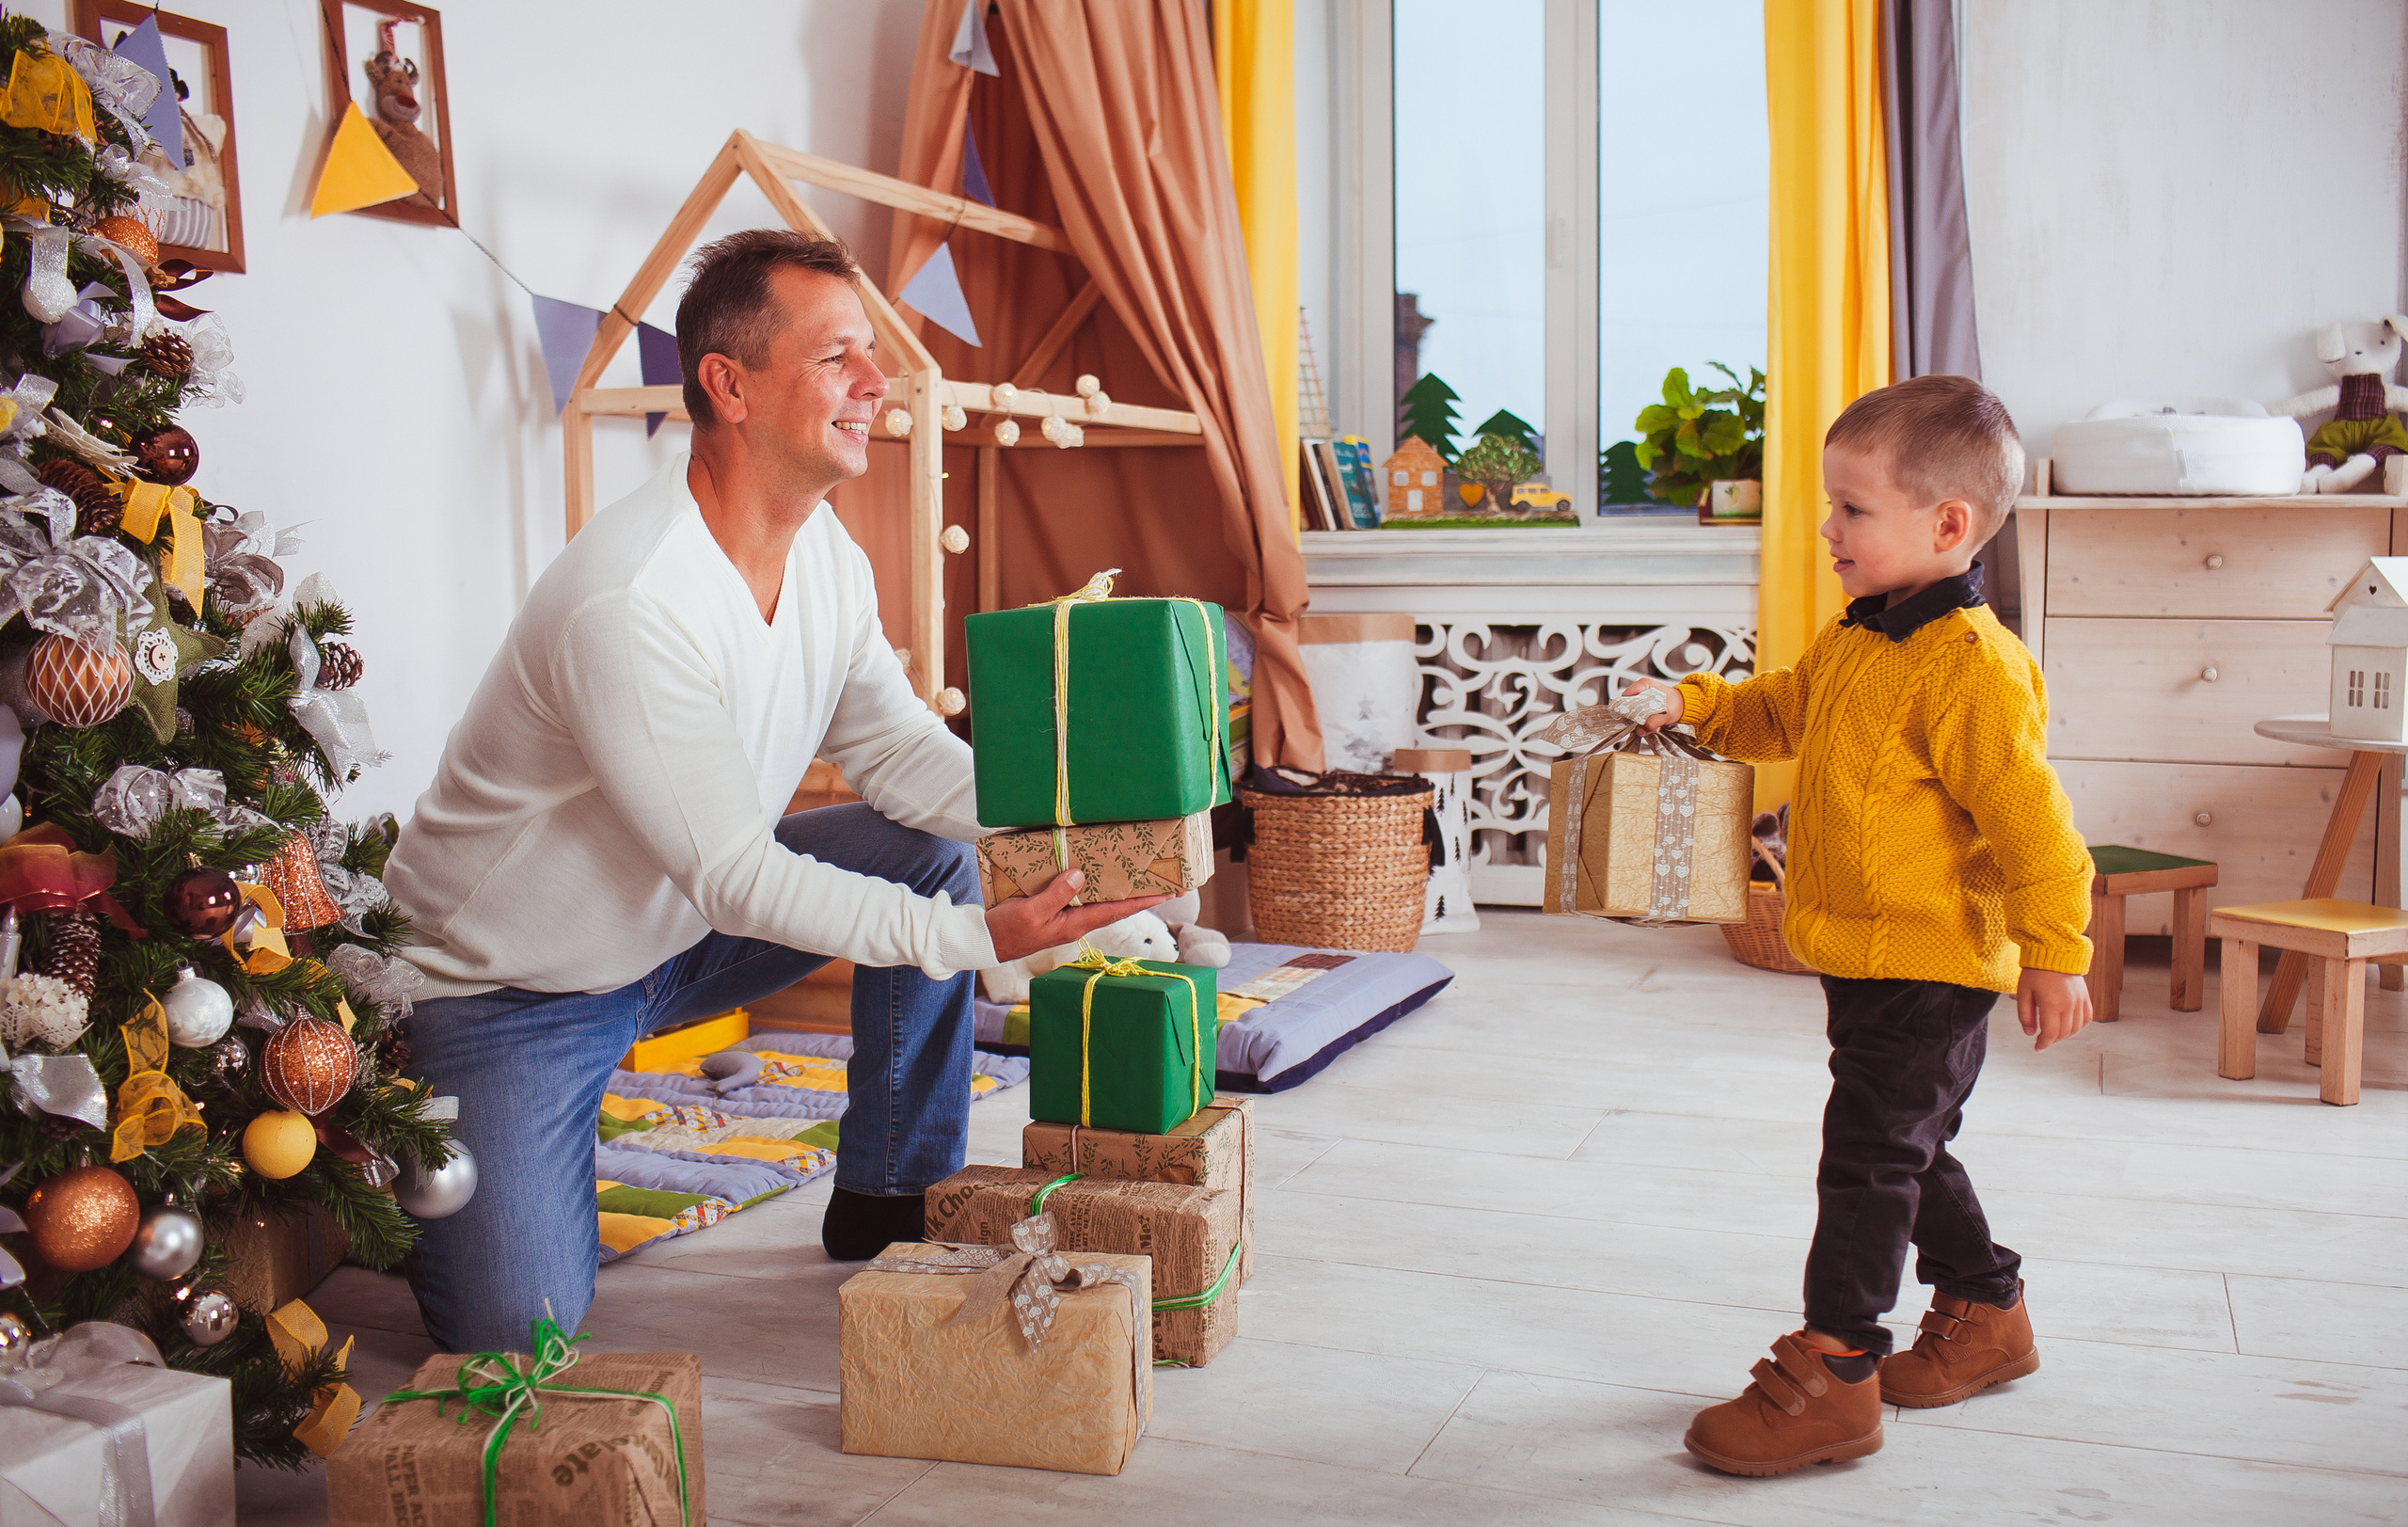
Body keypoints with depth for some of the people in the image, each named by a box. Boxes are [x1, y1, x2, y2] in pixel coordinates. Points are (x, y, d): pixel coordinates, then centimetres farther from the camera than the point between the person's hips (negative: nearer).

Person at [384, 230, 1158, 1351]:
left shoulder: (825, 552, -5)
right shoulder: (630, 604, -33)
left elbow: (898, 748, -2)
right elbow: (737, 880, -30)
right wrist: (977, 939, -33)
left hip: (683, 926, 8)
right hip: (514, 985, -7)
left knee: (937, 852, -4)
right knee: (517, 1332, -16)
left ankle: (892, 1201, 7)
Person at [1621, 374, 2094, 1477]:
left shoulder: (1970, 665, -21)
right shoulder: (1854, 642, 9)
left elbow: (2030, 819, -21)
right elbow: (1782, 713, 26)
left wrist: (2055, 957, -20)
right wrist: (1693, 705, 12)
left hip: (1928, 965, -10)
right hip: (1868, 961, 10)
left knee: (1867, 1158, -6)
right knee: (1910, 1152, 21)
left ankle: (1831, 1375, 2)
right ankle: (1985, 1315, 39)